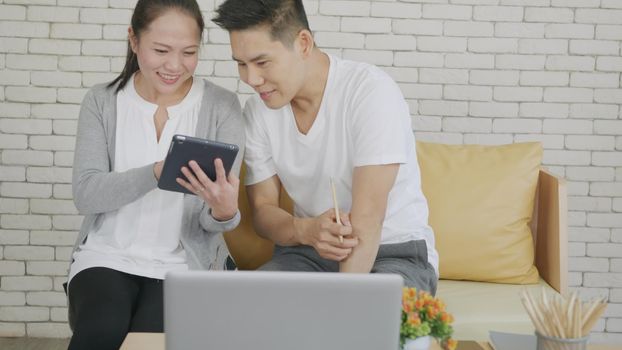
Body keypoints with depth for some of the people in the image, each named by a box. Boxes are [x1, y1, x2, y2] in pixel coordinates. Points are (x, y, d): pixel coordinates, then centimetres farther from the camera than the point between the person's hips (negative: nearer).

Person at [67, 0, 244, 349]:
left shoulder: (222, 107, -3)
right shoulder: (102, 101, 1)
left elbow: (211, 223, -5)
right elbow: (86, 195, -10)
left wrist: (225, 211, -30)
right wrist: (156, 173, -28)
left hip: (186, 262, 0)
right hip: (107, 255, 1)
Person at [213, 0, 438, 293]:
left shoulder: (371, 91, -19)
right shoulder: (257, 112, -1)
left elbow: (366, 219, -24)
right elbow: (262, 209, 3)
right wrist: (306, 230, -21)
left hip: (395, 250, -4)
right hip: (308, 252, 5)